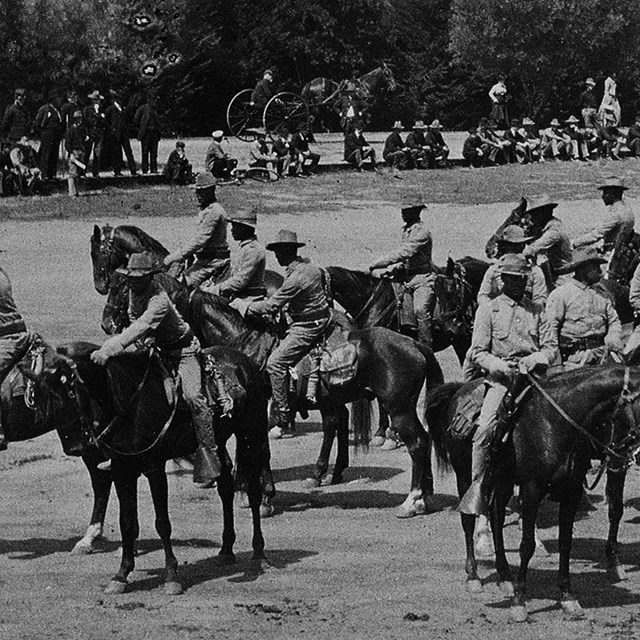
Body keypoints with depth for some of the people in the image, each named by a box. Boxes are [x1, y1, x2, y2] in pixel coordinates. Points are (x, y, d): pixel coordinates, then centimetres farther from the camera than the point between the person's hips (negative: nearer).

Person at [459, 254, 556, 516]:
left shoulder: (536, 312, 16)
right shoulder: (487, 311, 6)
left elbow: (550, 348, 12)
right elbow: (478, 352, 1)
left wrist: (532, 361, -9)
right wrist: (502, 367, -15)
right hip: (500, 380, -3)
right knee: (484, 431, -21)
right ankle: (477, 487, -16)